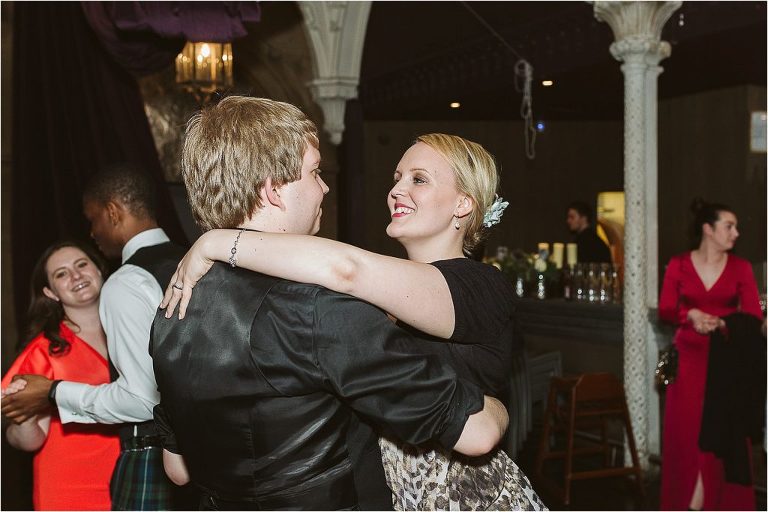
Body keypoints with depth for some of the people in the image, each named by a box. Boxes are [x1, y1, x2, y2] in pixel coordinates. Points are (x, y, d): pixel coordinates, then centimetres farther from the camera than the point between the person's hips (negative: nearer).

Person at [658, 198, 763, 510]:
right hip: (689, 357, 0)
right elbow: (665, 311, -1)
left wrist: (721, 323, -20)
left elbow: (754, 316, -4)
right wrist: (691, 314, -19)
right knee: (686, 429, 0)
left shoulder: (741, 268, 1)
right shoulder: (678, 265, 1)